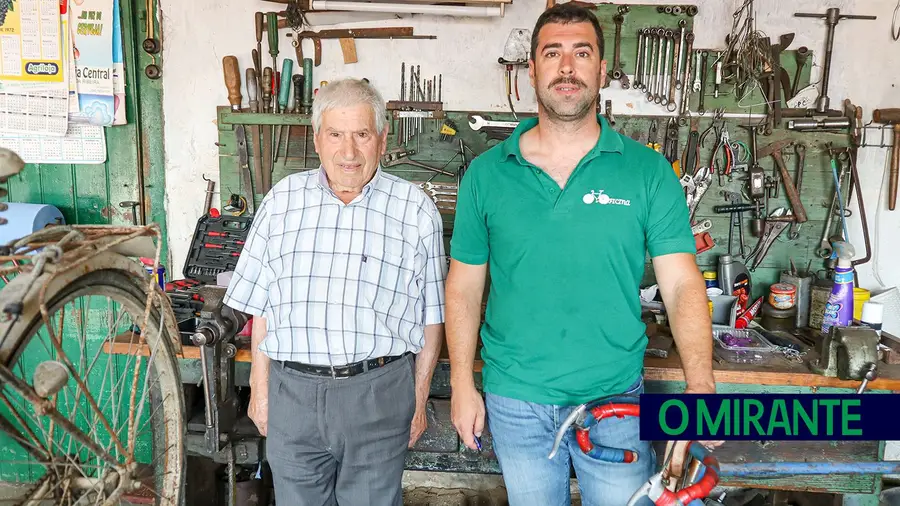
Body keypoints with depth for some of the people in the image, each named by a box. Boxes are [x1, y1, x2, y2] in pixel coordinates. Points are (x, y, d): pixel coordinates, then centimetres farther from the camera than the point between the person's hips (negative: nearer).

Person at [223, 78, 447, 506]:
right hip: (292, 390, 2)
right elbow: (262, 308, 8)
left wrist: (419, 399, 4)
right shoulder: (282, 200, 4)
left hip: (379, 392, -2)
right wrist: (260, 388, 9)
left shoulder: (415, 210, -2)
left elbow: (430, 317, 2)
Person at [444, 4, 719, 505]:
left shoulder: (649, 171, -4)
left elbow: (683, 284, -8)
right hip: (515, 400, 1)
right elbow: (464, 287, 3)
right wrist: (462, 385, 0)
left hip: (616, 397, -1)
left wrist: (701, 386, -21)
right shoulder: (486, 174, -2)